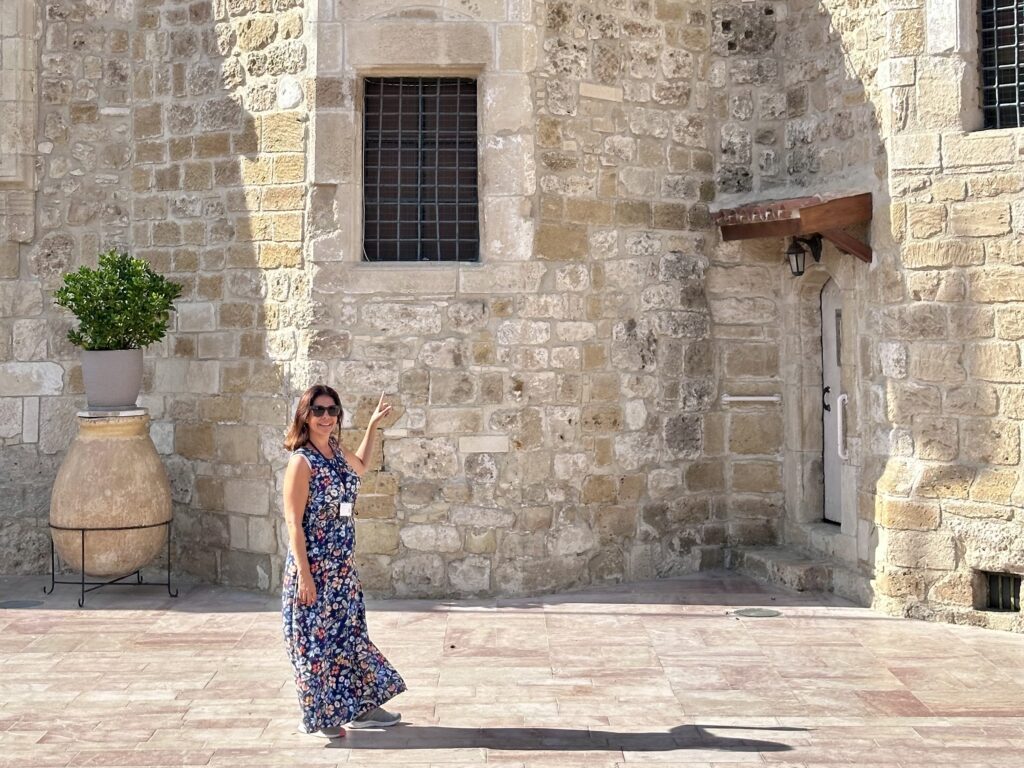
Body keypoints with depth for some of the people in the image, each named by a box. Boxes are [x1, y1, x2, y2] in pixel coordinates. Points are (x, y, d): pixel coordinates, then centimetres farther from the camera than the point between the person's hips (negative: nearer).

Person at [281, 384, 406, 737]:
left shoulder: (336, 450, 7)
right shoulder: (302, 461, -15)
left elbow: (360, 467, 31)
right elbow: (294, 522, -17)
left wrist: (373, 426, 27)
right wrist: (304, 574, -20)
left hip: (342, 565, 8)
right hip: (315, 566, -8)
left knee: (350, 633, 15)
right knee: (317, 638, 3)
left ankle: (359, 707, 26)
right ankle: (319, 716, 18)